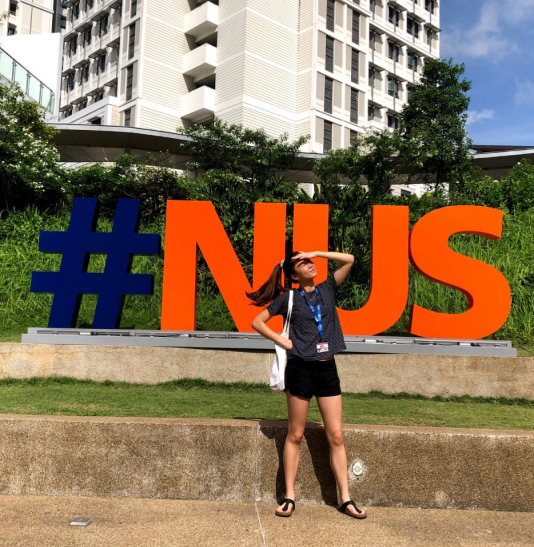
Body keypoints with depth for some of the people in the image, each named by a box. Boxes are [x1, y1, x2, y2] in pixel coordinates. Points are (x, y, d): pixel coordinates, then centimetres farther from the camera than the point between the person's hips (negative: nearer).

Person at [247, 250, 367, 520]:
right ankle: (289, 497, 14)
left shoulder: (327, 289, 10)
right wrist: (283, 341, -3)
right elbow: (257, 322, 4)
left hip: (327, 369, 3)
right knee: (295, 435, 5)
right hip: (300, 368, -3)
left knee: (335, 436, 4)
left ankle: (345, 499, 10)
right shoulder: (288, 298, 1)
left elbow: (349, 260, 6)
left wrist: (316, 253, 2)